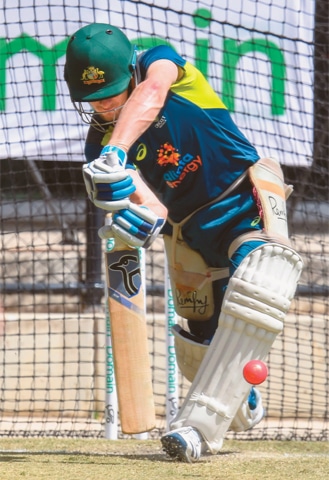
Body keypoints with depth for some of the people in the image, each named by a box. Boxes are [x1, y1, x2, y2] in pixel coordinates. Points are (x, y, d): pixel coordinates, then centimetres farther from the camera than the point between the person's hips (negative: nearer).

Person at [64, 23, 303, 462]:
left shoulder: (158, 62, -11)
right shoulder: (99, 144, -4)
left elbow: (151, 93, -36)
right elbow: (141, 191, -22)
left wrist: (116, 151, -54)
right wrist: (146, 213, -47)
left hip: (248, 205, -5)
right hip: (194, 233, 5)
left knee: (255, 294, -32)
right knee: (200, 355, 7)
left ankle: (198, 426, -36)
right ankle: (240, 402, 41)